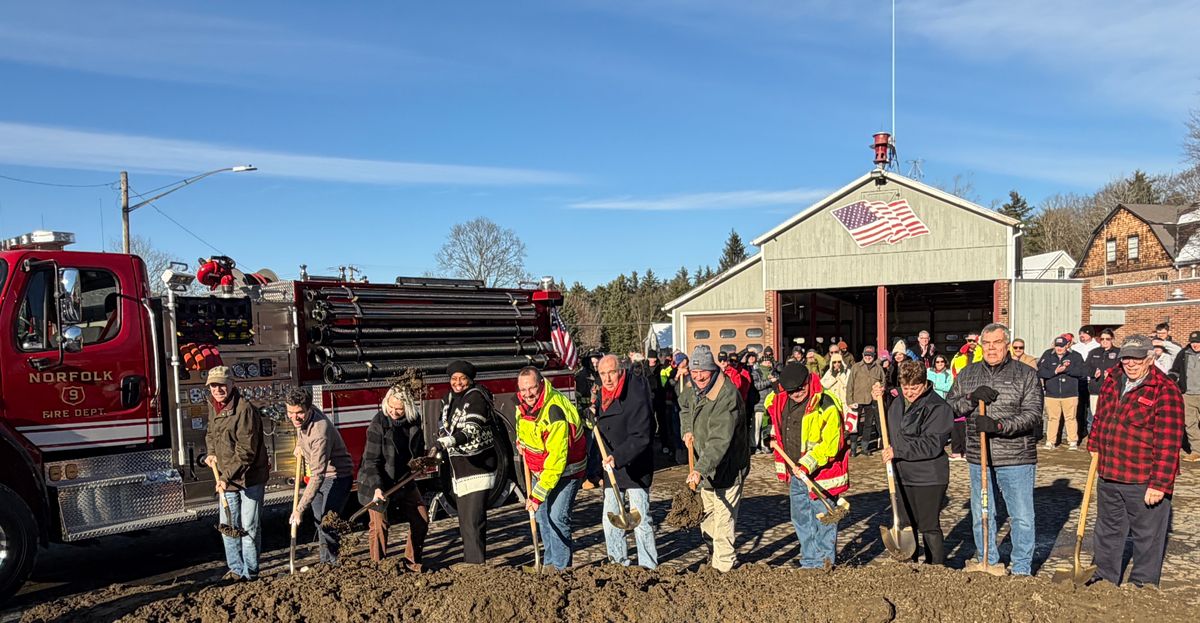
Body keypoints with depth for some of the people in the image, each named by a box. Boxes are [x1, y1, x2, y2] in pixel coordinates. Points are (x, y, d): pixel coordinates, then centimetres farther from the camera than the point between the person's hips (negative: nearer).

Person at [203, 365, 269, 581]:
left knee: (249, 528, 1)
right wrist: (211, 453, 7)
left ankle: (250, 573, 14)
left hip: (250, 478, -7)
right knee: (228, 527, 14)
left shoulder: (245, 409, -20)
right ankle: (236, 569, 29)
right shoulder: (213, 407, 5)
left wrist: (227, 476, -24)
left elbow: (246, 451, -22)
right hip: (227, 478, 7)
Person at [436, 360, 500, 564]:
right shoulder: (448, 400, 9)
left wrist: (447, 442, -43)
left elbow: (471, 430, -29)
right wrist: (439, 451, 9)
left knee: (474, 519, -10)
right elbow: (444, 427, 22)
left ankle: (476, 564, -4)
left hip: (479, 466, -8)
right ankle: (468, 560, 26)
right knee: (464, 519, 15)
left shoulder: (476, 398, -15)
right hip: (459, 469, 8)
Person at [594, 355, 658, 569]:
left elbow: (641, 437, -26)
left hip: (636, 468, -7)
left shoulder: (636, 397, -19)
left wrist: (618, 457, -35)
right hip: (611, 469, 7)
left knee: (641, 519, -3)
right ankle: (619, 564, 24)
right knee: (610, 520, 11)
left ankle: (649, 567, 8)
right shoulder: (602, 396, 6)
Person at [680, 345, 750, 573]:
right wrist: (688, 430, 7)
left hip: (728, 466, -9)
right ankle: (716, 558, 38)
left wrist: (700, 469, -45)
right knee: (706, 515, 20)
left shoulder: (728, 396, -29)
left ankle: (725, 567, 6)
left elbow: (720, 440, -37)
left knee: (723, 518, -6)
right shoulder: (692, 388, -2)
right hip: (705, 465, 9)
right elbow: (684, 406, 24)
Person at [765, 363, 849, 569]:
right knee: (800, 519, 16)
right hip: (795, 474, 8)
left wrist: (807, 465, -25)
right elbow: (778, 429, 27)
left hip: (820, 474, -8)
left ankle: (826, 560, 17)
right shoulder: (781, 402, 3)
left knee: (823, 517, 3)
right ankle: (810, 561, 29)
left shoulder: (826, 405, -19)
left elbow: (831, 444, -21)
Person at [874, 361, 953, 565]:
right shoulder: (898, 404, 9)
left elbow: (932, 444, -22)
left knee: (929, 527, 0)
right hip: (902, 477, 7)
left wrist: (898, 451, -21)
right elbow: (887, 430, 25)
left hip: (929, 479, -7)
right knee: (904, 525, 16)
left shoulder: (937, 407, -14)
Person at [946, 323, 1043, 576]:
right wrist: (971, 398, -14)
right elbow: (948, 408, 4)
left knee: (1022, 517, 3)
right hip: (979, 459, 3)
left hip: (1016, 459, -3)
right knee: (981, 516, 13)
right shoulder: (967, 374, 8)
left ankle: (1022, 570, 19)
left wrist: (999, 425, -25)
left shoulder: (1026, 375, -2)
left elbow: (1032, 414, -12)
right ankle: (988, 565, 28)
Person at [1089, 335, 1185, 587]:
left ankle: (1142, 586, 22)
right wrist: (1095, 446, 19)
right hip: (1109, 476, 7)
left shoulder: (1165, 391, -15)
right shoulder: (1112, 381, 6)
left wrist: (1159, 483, -20)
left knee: (1148, 537, 7)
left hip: (1145, 482, -7)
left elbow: (1168, 443, -18)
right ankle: (1105, 580, 34)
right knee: (1107, 531, 19)